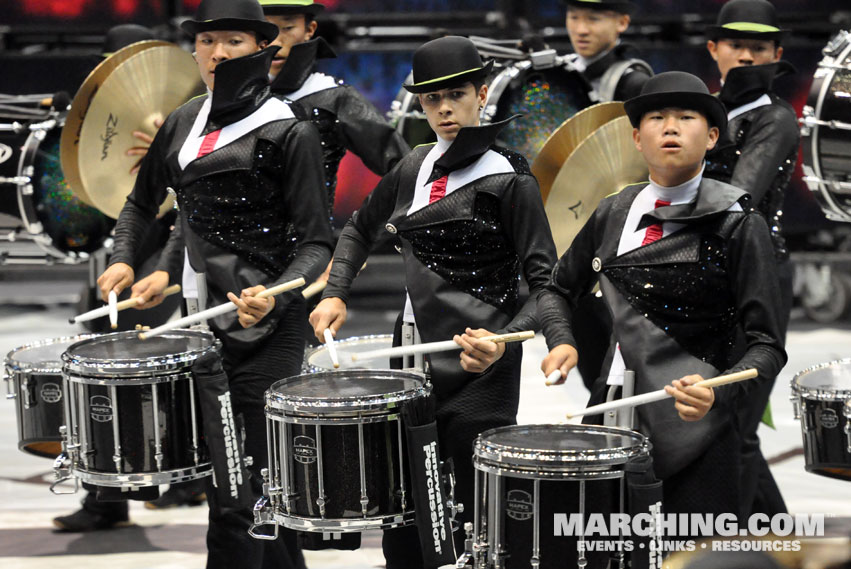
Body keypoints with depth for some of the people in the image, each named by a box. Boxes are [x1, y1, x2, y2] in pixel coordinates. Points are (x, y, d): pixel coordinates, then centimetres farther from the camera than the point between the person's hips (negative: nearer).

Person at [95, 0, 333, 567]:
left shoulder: (290, 133, -7)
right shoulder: (183, 123, 11)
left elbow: (316, 244, -8)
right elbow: (142, 203, 27)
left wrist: (277, 296, -25)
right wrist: (123, 259, 10)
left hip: (266, 330, -6)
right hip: (200, 322, 6)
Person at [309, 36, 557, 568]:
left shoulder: (509, 180, -7)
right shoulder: (415, 167, 11)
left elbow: (546, 283, -10)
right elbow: (361, 229, 27)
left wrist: (503, 340, -26)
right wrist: (335, 294, 12)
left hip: (477, 371, -6)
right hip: (412, 359, 6)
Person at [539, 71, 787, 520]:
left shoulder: (738, 226, -4)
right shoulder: (612, 214, 10)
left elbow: (766, 345, -7)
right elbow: (558, 290, 24)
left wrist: (718, 395, -25)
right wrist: (561, 341, 3)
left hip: (695, 433, -4)